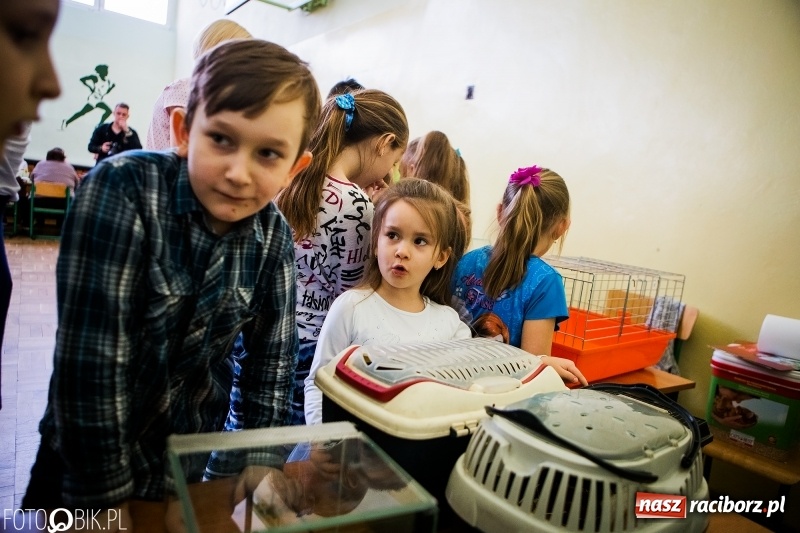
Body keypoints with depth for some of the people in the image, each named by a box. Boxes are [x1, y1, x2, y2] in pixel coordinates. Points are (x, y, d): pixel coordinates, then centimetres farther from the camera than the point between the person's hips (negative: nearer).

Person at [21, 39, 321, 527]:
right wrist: (108, 501, -20)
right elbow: (91, 355, -27)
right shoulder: (121, 190, -26)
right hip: (87, 459, -2)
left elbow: (272, 365, -9)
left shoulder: (274, 238, -15)